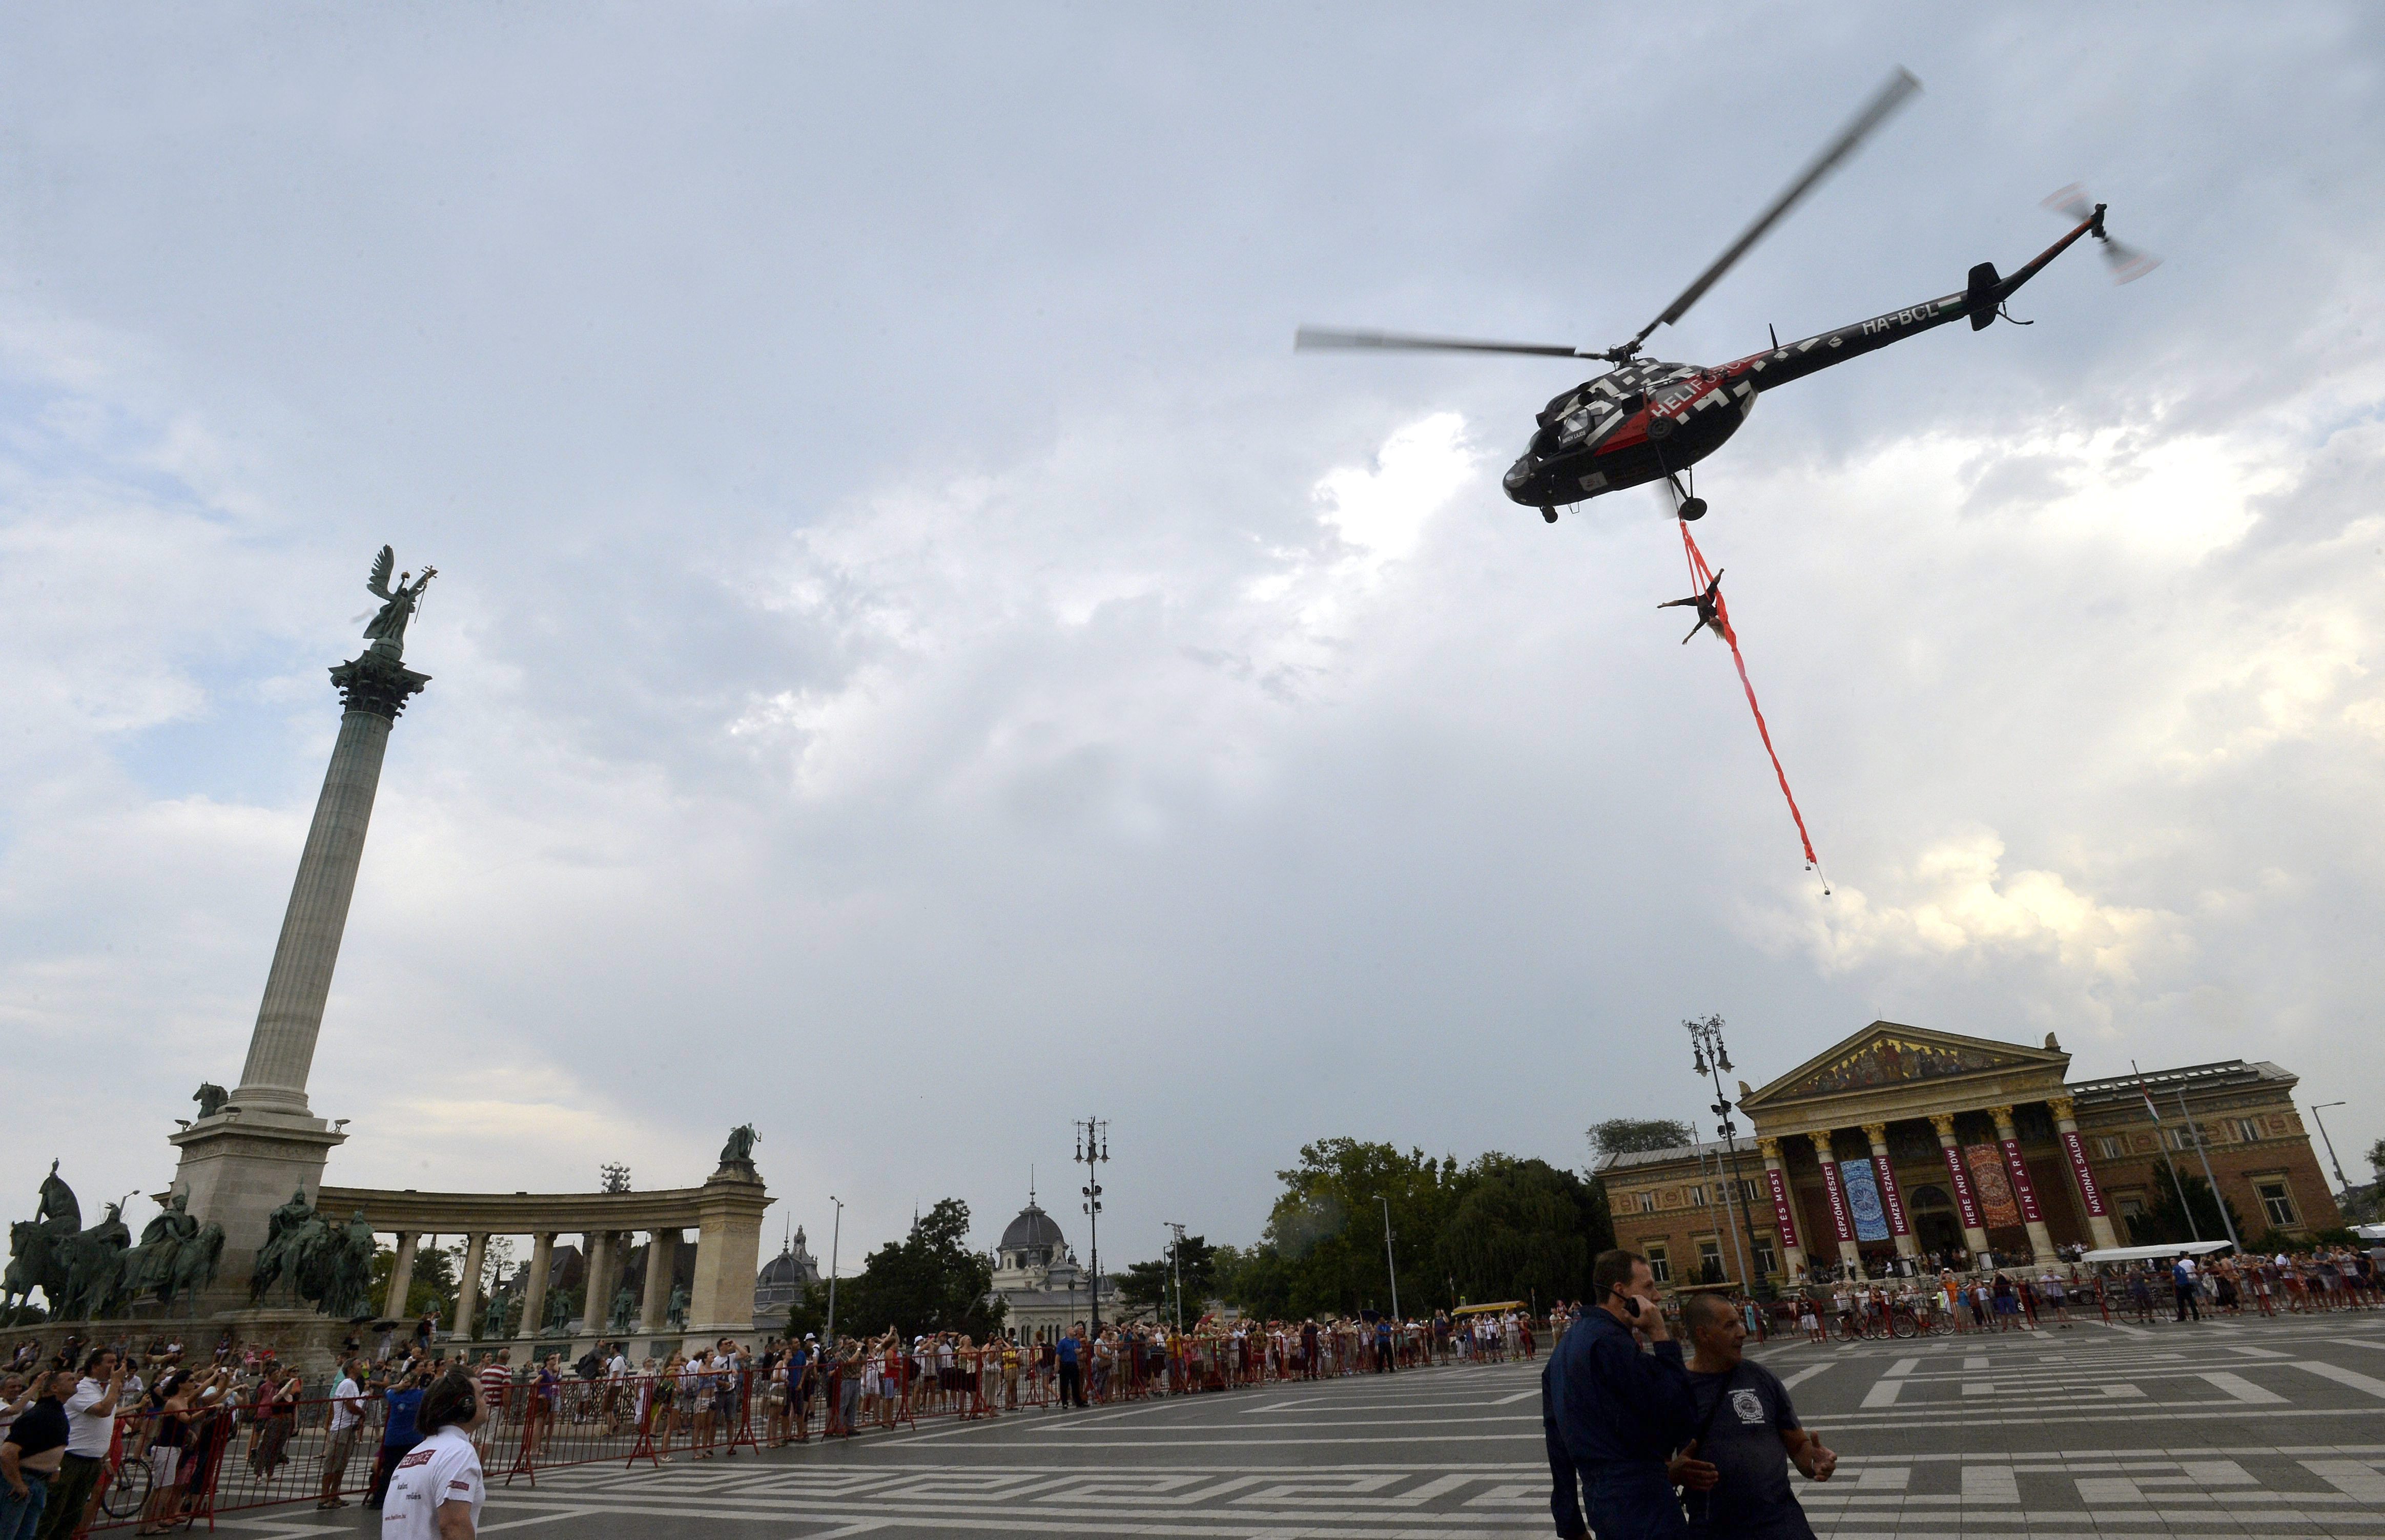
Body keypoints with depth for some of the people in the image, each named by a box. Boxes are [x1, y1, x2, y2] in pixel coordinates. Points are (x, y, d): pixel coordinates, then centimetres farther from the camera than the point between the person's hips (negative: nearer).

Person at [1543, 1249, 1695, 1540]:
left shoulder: (1567, 1346, 12)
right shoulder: (1611, 1343, -19)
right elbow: (1675, 1408, -18)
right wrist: (1661, 1336, -12)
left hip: (1601, 1498, 9)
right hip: (1641, 1506, -9)